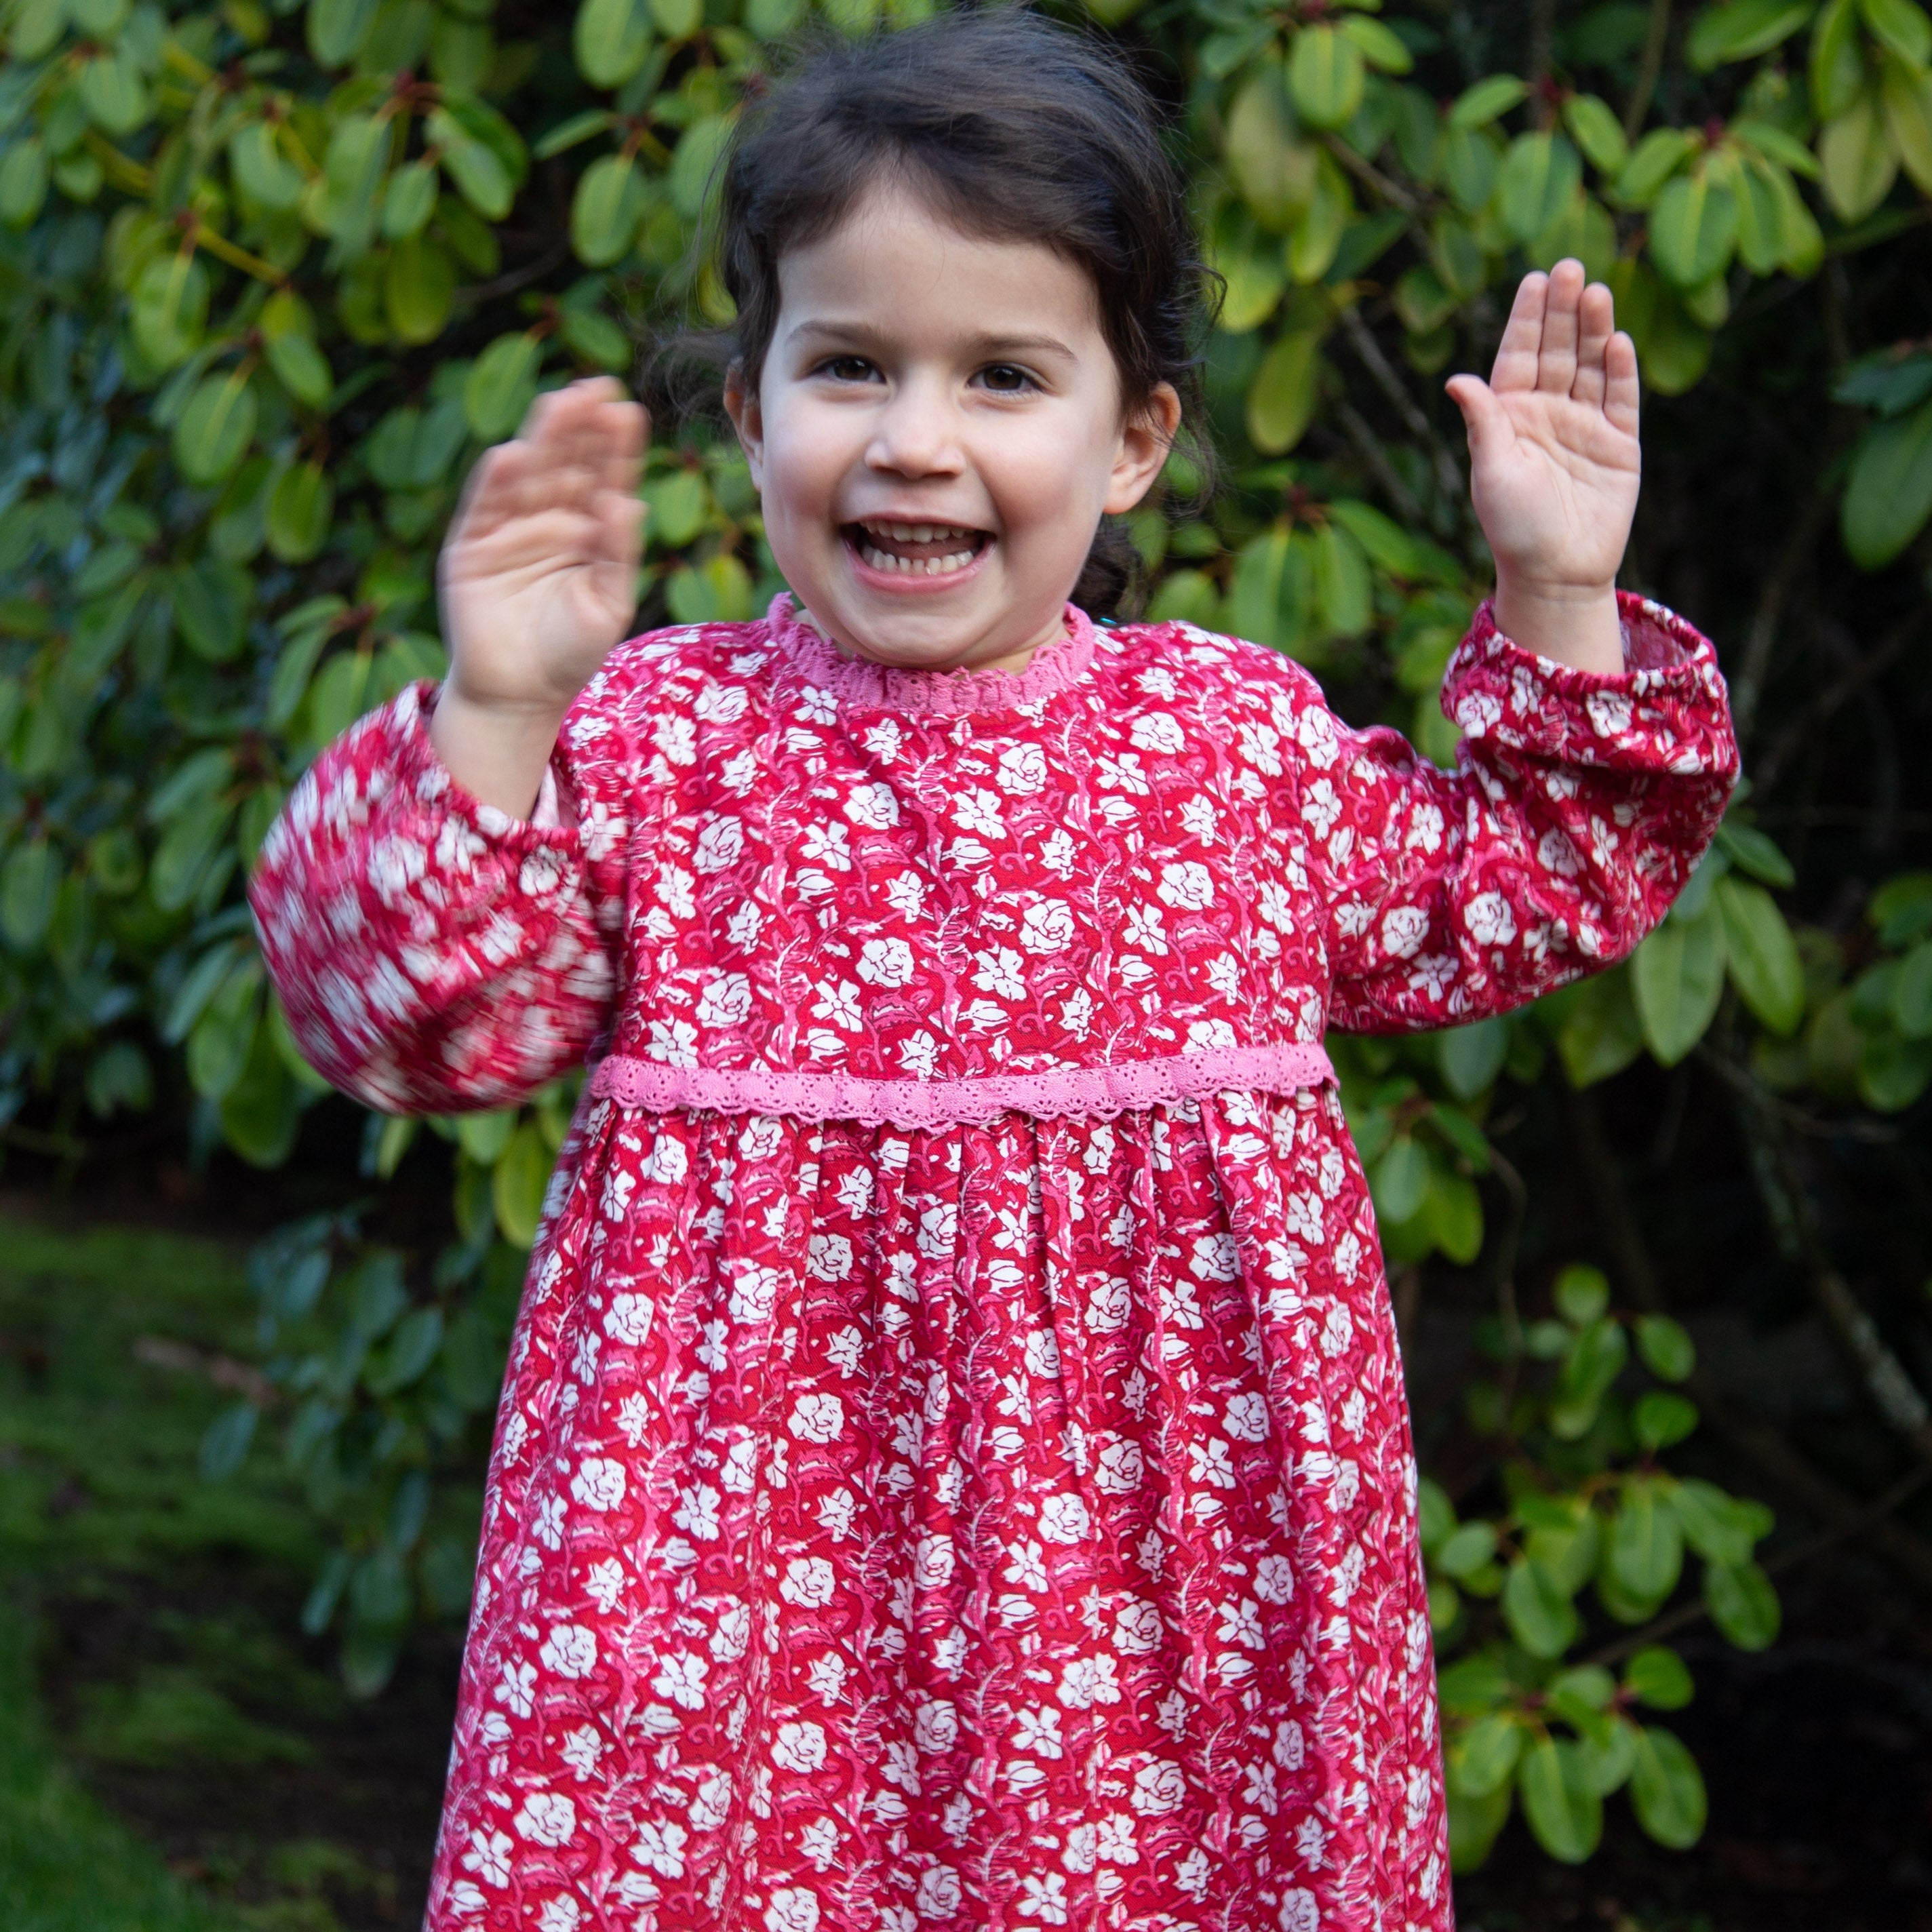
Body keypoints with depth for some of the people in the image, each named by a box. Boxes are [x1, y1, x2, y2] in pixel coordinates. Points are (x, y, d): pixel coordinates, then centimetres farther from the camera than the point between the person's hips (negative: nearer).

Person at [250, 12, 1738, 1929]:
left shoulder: (1247, 734, 5)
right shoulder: (647, 732, -1)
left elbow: (1506, 907, 16)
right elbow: (420, 1024, -5)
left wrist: (1557, 607, 7)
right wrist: (494, 725, -17)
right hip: (750, 1508, -1)